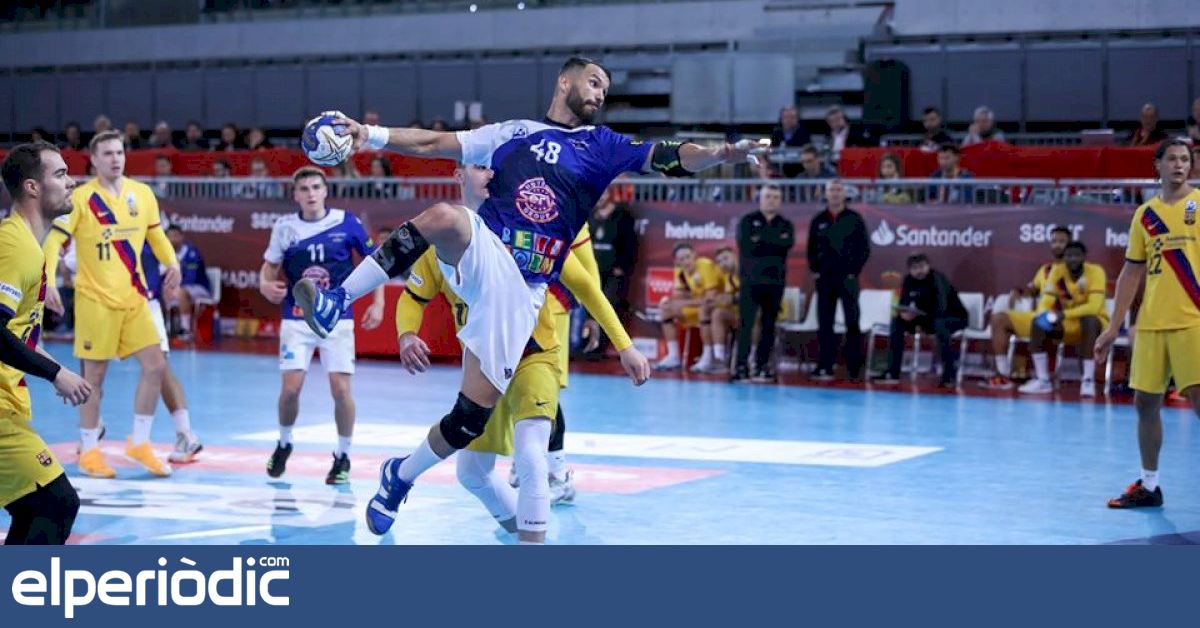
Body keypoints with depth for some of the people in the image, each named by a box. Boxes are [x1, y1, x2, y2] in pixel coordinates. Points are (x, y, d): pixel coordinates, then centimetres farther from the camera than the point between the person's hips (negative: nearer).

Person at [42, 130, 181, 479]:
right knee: (95, 376, 2)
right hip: (95, 299, -5)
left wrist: (171, 262, -1)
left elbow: (156, 234, 17)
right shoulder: (80, 198, -9)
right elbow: (54, 240, -11)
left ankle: (139, 442, 14)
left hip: (134, 297, 5)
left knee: (155, 365, -1)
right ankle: (89, 450, 15)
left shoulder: (142, 193, 5)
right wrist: (49, 281, -25)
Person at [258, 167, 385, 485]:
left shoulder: (347, 222, -4)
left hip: (338, 319, -1)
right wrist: (266, 285, -15)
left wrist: (378, 304, -1)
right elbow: (269, 266, 8)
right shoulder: (285, 227, 0)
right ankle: (283, 444, 22)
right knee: (290, 388, -7)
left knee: (341, 389, -9)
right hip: (296, 318, 1)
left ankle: (343, 456, 11)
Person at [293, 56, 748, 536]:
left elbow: (671, 159, 0)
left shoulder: (602, 146, 14)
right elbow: (433, 144, 13)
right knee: (444, 217, -37)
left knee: (475, 414, -5)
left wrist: (719, 153, -18)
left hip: (521, 292, 1)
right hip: (481, 257, -1)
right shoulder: (513, 133, 15)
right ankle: (336, 304, -32)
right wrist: (372, 135, -1)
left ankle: (401, 477, 20)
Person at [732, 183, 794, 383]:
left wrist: (761, 240, -10)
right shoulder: (747, 221, 8)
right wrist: (775, 242, -7)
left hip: (775, 282, 3)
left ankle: (762, 365, 7)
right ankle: (741, 365, -12)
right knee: (746, 323, -10)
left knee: (769, 325, 3)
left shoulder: (786, 225, 14)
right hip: (751, 280, -3)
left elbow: (788, 243, -7)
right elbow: (746, 244, -9)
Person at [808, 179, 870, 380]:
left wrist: (854, 271, -8)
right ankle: (825, 368, 8)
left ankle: (854, 369, -1)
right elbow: (812, 249, 13)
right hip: (824, 279, 3)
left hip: (848, 279, -3)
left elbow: (864, 248, 0)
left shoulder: (854, 219, 1)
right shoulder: (818, 221, 9)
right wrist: (814, 270, 1)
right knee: (825, 324, 4)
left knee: (852, 323, -2)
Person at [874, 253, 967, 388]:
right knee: (897, 321, -7)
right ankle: (892, 373, -5)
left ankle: (950, 375, -35)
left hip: (954, 317, -7)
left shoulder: (938, 279, -26)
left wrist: (916, 316, -45)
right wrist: (903, 313, -25)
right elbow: (903, 305, -1)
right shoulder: (909, 280, -6)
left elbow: (940, 309, -36)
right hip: (929, 318, 7)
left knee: (940, 323, -39)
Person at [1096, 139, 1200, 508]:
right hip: (1151, 323, 5)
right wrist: (1113, 328, 12)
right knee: (1145, 402, 7)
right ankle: (1149, 485, 21)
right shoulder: (1145, 215, 12)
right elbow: (1131, 273, 16)